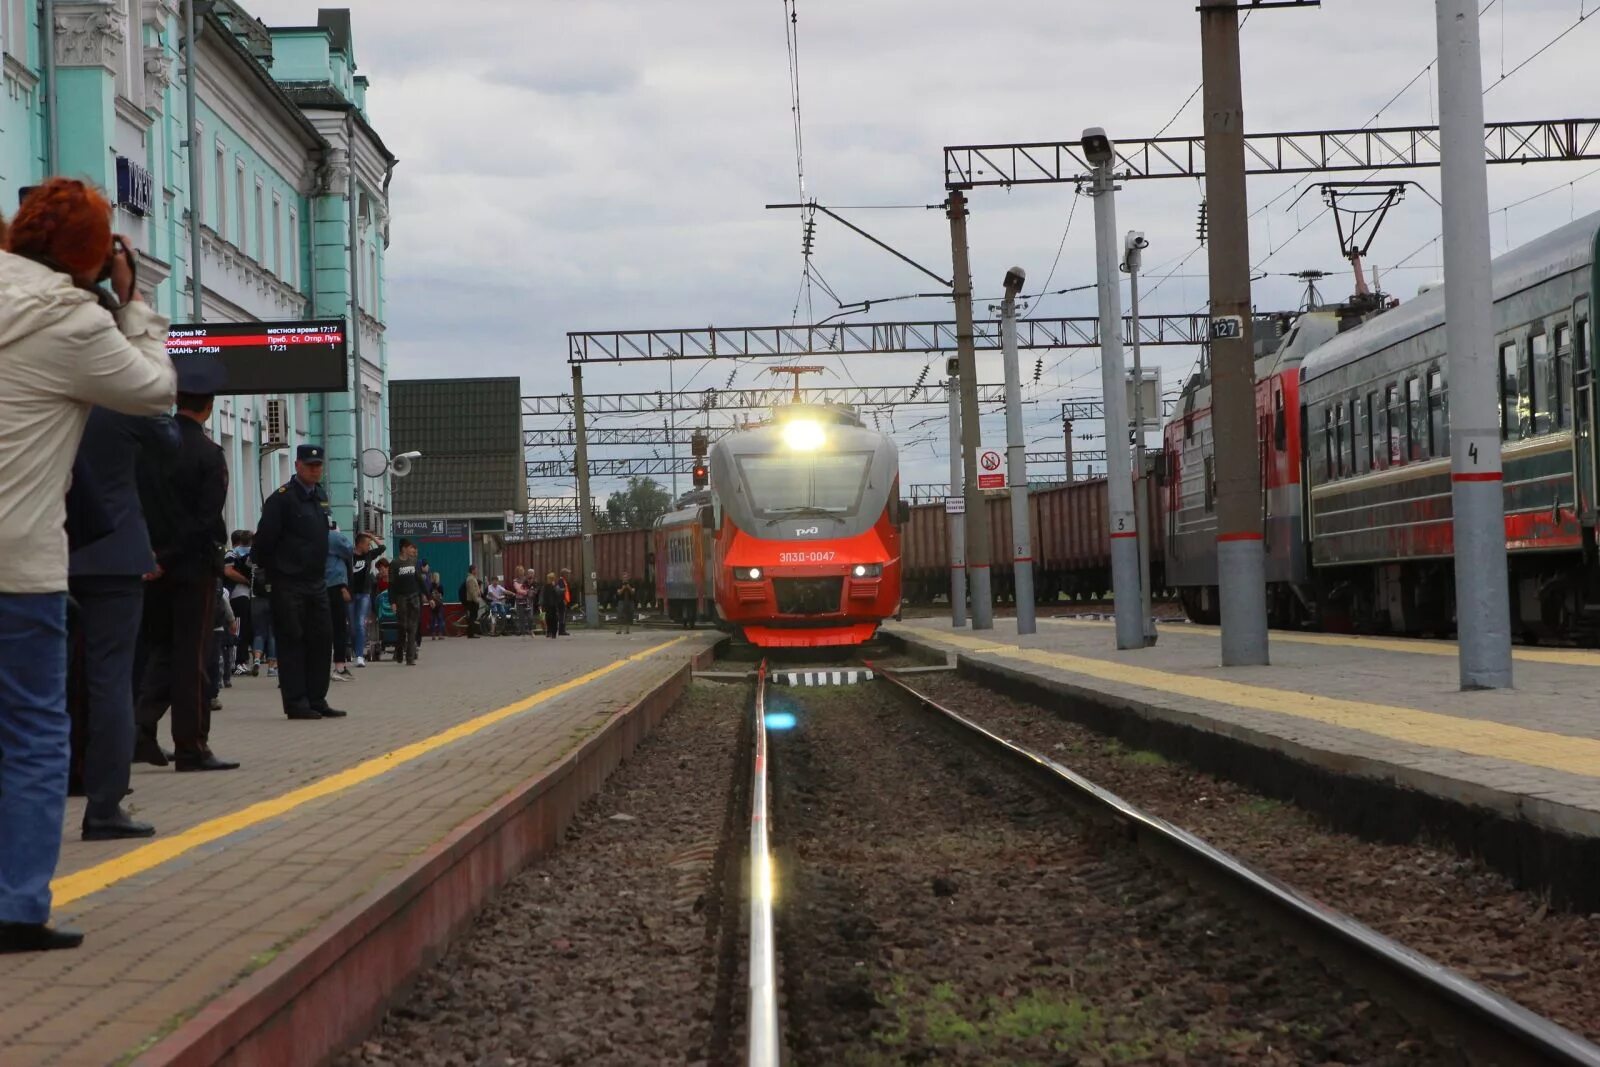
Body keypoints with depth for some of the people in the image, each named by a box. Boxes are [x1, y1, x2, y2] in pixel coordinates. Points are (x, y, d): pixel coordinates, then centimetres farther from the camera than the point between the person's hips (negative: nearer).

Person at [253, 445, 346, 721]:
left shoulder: (320, 496, 14)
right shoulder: (282, 498, -10)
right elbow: (264, 540, -11)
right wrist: (272, 571, -5)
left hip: (316, 582, 8)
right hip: (288, 583, -8)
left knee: (322, 639, 7)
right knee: (292, 640, -5)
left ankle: (316, 700, 13)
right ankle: (296, 703, -3)